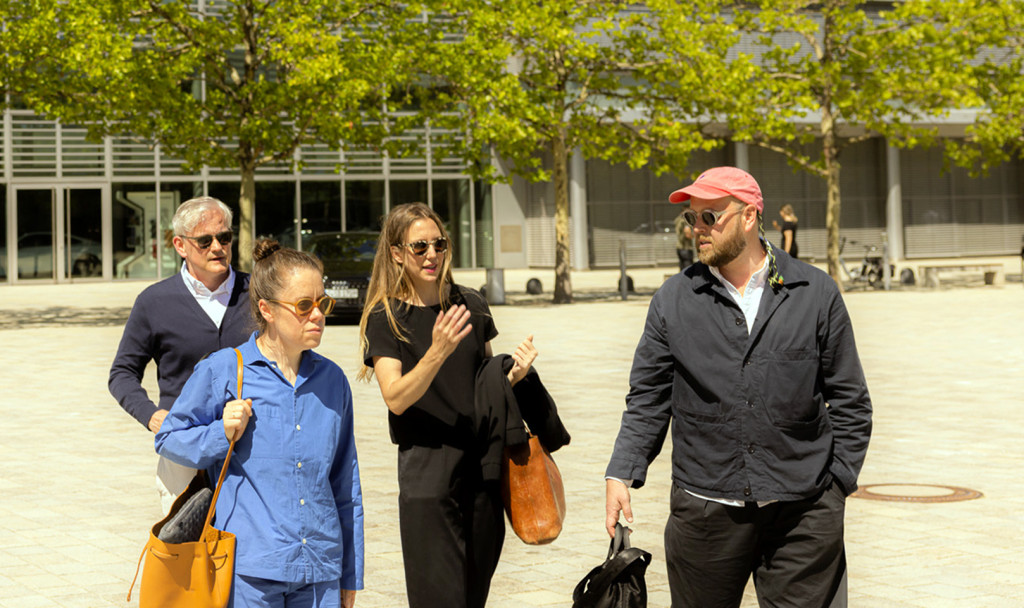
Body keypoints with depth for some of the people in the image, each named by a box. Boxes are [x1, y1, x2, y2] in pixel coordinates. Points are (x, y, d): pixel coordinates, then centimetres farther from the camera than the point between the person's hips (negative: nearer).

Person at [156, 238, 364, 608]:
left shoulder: (331, 380, 9)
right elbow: (168, 438, 8)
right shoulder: (222, 372, -3)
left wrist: (350, 576, 17)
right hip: (249, 568, -3)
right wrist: (221, 435, -12)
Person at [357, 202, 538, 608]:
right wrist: (437, 352, -29)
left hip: (481, 467, 5)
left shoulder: (470, 305, 9)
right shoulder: (385, 318, -4)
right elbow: (396, 397, -15)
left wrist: (513, 373, -3)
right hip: (427, 473, -4)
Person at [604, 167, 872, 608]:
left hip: (803, 515, -1)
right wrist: (621, 473, -4)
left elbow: (849, 401, 7)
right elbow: (647, 400, 8)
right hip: (704, 512, 1)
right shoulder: (673, 300, 5)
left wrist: (838, 483, 3)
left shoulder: (817, 294, 3)